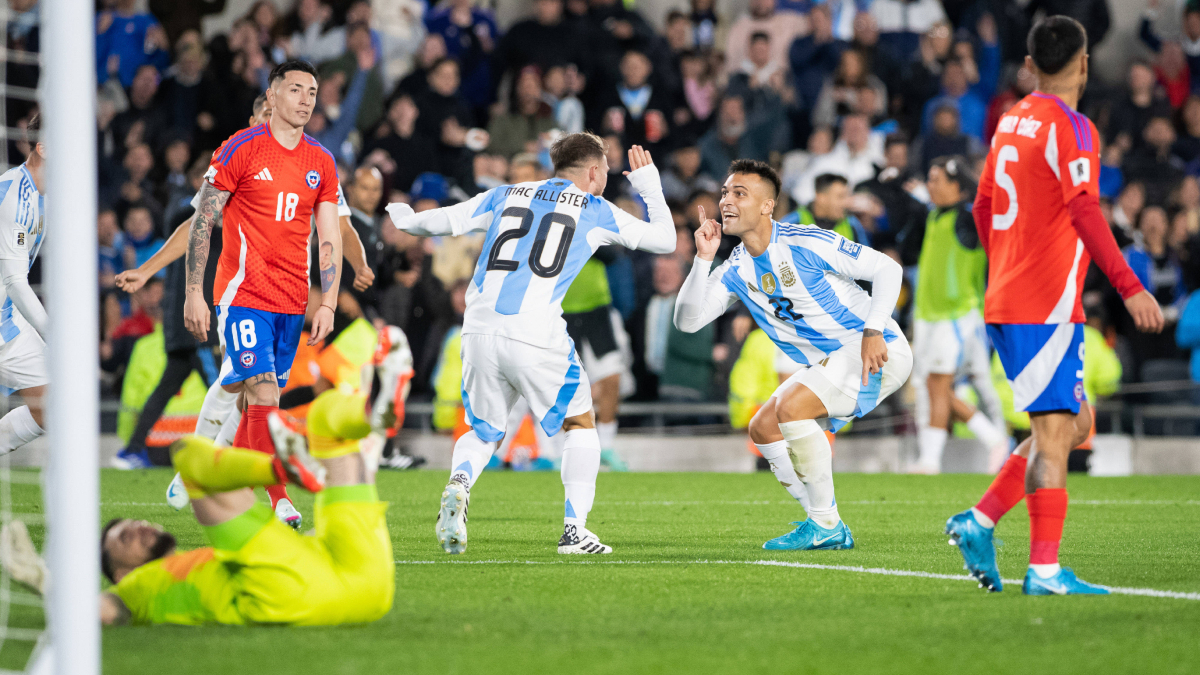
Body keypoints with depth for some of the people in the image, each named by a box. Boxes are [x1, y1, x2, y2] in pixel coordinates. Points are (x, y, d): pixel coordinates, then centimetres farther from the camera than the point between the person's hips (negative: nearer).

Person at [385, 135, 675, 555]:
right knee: (580, 423, 18)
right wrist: (649, 184, 34)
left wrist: (404, 219, 38)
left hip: (479, 330, 3)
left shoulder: (505, 196, 19)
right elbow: (665, 239, 19)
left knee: (483, 432, 20)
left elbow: (441, 222, 17)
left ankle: (458, 486, -12)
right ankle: (575, 529, 7)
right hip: (536, 337, -3)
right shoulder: (595, 211, 12)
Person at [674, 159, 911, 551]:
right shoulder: (736, 271, 4)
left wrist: (873, 332, -28)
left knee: (791, 406, -25)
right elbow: (687, 321, -3)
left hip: (876, 351, -9)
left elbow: (887, 268, -16)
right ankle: (824, 526, 10)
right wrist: (703, 258, -13)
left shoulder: (806, 243, -17)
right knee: (762, 429, 6)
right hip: (827, 362, 9)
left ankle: (826, 525, -17)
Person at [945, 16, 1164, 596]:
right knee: (1054, 429, -9)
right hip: (1045, 307, -9)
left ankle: (979, 521, 9)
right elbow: (1085, 214, -21)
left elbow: (983, 209, 22)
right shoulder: (1071, 128, -11)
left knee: (1075, 421, 15)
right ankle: (1044, 569, -13)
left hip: (1005, 302, 9)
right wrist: (1130, 288, -23)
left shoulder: (1012, 121, 14)